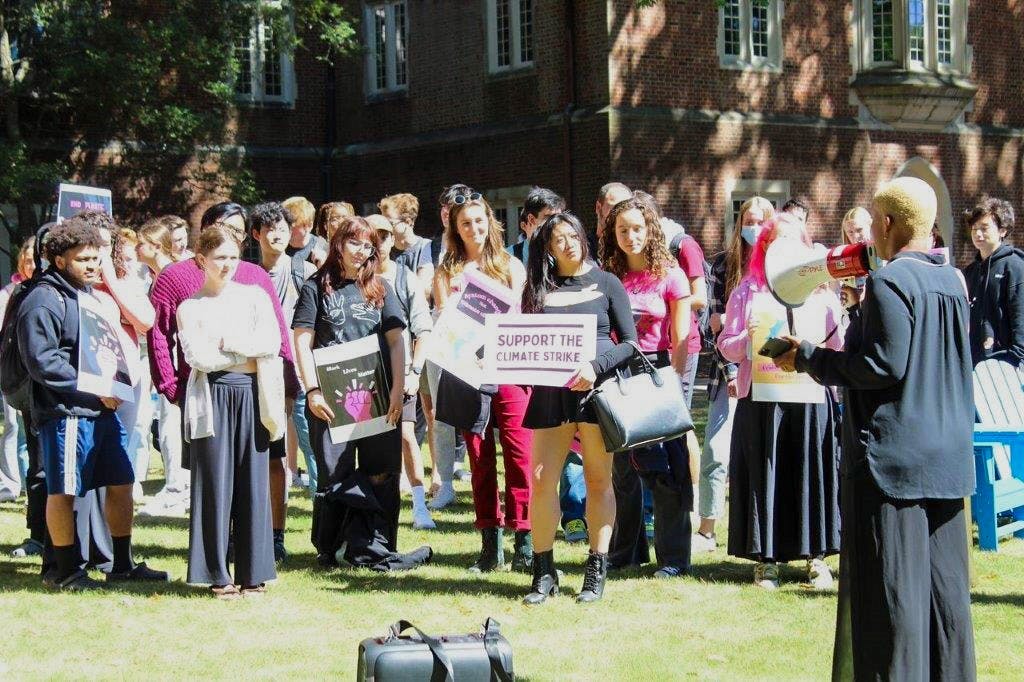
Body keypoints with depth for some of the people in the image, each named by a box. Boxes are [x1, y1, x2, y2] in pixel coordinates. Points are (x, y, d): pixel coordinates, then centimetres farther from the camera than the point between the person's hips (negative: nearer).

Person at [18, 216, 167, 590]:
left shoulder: (89, 293, 17)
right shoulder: (43, 302, -12)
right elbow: (43, 362, -19)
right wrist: (94, 390, -17)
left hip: (103, 411, 9)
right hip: (66, 414, -9)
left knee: (121, 484, 12)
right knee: (63, 492, 1)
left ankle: (123, 563, 23)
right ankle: (64, 570, 11)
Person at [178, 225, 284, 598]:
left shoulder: (255, 297, 12)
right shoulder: (190, 307, 7)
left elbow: (272, 342, -2)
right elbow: (198, 356, -7)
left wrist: (228, 341, -6)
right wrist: (249, 353, -4)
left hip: (252, 394, 2)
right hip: (213, 398, -2)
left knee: (253, 483, 2)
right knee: (215, 484, -2)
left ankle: (252, 571, 8)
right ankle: (218, 574, 3)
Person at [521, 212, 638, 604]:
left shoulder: (606, 283, 6)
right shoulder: (540, 289, 12)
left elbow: (630, 342, 2)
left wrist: (595, 367, -13)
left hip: (598, 389, -2)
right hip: (551, 392, 2)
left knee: (598, 481, 2)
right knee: (542, 480, -3)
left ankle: (597, 572, 9)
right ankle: (544, 574, 5)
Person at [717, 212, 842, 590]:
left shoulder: (821, 294, 12)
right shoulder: (748, 291, 10)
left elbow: (837, 348, 9)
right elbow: (726, 346, 8)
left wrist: (811, 350, -11)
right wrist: (750, 339, -11)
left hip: (810, 398, 1)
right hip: (760, 397, 0)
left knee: (811, 473, 0)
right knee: (765, 475, 0)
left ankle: (816, 556, 10)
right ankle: (766, 558, 8)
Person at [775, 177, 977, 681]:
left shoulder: (889, 282, -15)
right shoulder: (952, 281, 10)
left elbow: (883, 366, -20)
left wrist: (808, 358, -8)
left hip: (892, 457, -8)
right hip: (947, 458, 8)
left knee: (892, 588, -2)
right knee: (944, 584, 12)